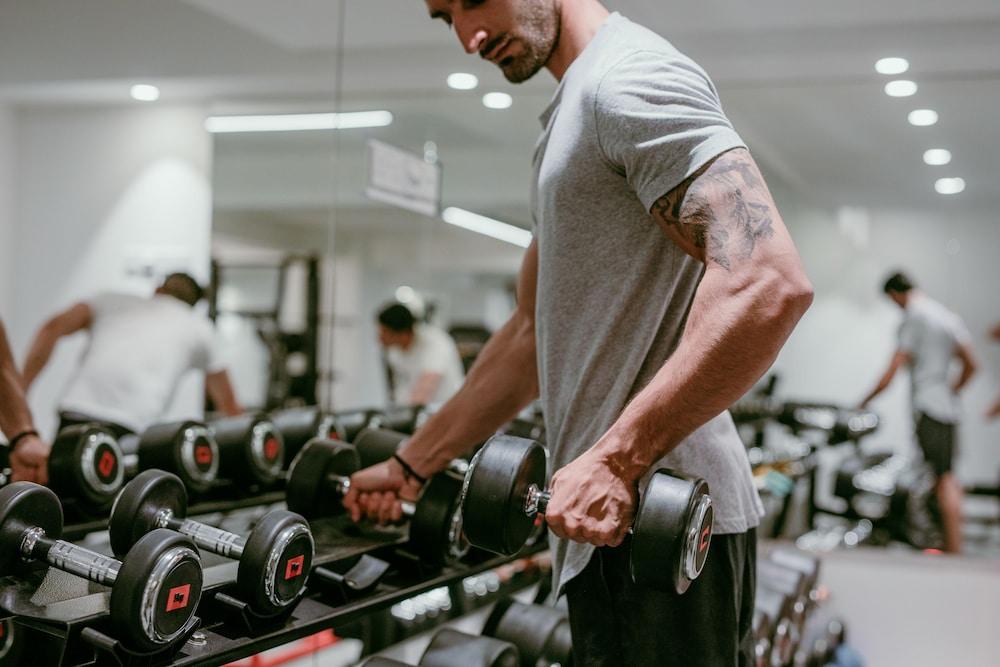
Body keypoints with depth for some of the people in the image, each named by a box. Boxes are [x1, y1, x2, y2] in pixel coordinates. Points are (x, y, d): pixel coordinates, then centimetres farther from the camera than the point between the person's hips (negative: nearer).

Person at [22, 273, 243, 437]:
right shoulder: (198, 325, 28)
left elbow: (53, 328, 13)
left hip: (74, 413, 2)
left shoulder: (113, 300, 30)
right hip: (131, 427, -2)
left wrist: (18, 396, 12)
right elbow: (228, 404, 35)